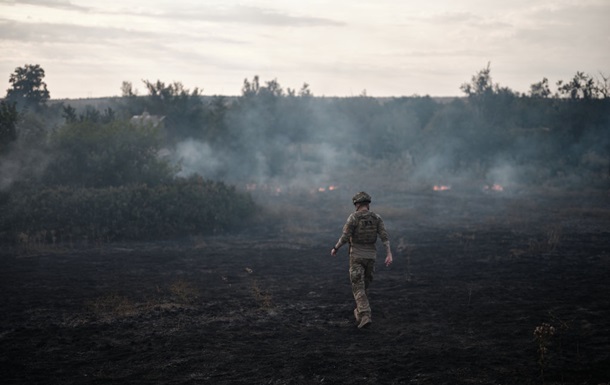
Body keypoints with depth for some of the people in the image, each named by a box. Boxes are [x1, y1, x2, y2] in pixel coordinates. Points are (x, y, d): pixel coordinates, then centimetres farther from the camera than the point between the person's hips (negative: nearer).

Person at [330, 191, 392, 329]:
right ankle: (360, 311, 37)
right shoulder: (377, 218, 2)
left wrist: (335, 249, 5)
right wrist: (389, 254, -16)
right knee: (363, 284, 25)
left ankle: (365, 317, -17)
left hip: (356, 256, -4)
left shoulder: (353, 217, -10)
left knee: (358, 288, -3)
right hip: (370, 256, 4)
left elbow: (344, 237, -13)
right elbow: (385, 236, -10)